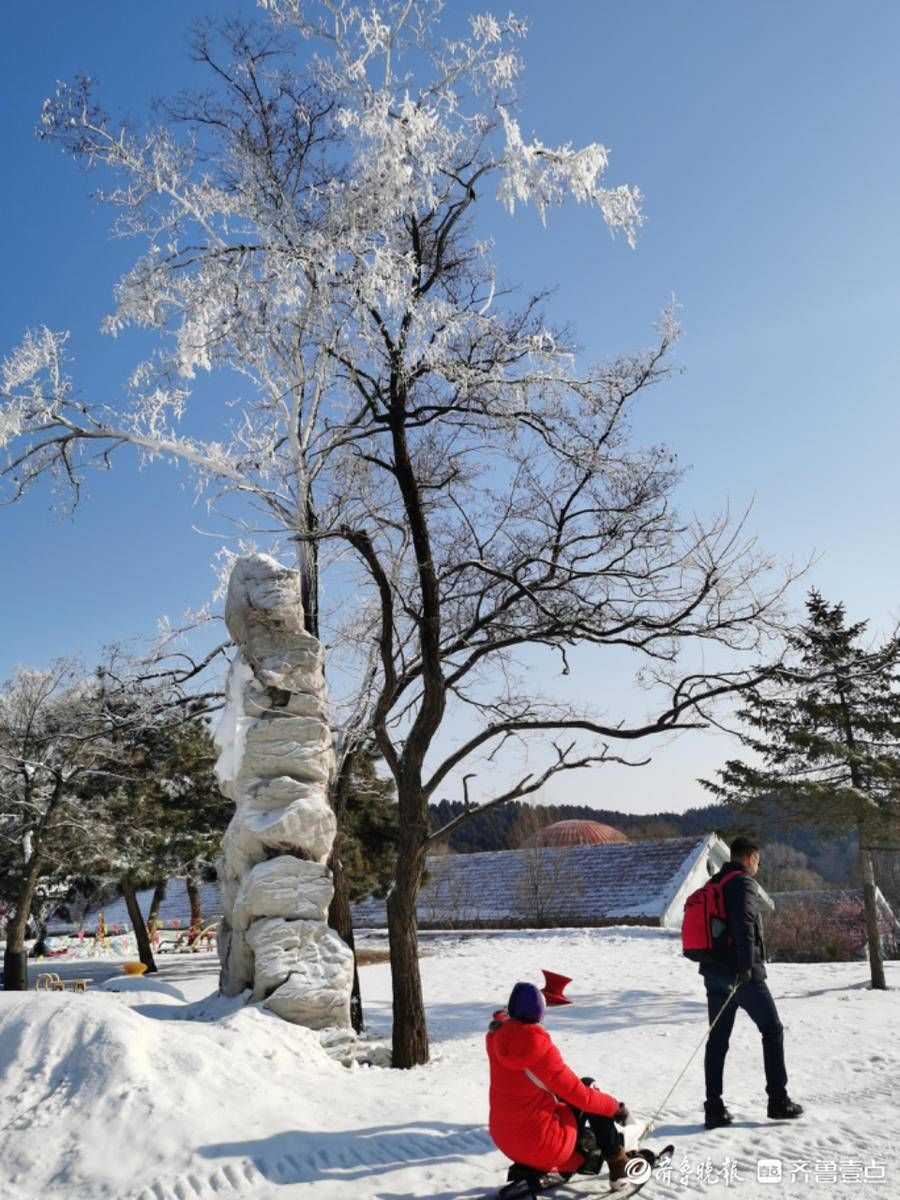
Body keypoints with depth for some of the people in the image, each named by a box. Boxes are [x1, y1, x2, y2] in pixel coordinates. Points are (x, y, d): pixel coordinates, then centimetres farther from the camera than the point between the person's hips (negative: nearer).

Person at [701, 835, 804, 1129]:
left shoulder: (713, 885, 17)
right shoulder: (743, 882, -9)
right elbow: (744, 924, -22)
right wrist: (747, 964, -24)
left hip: (714, 972, 7)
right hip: (741, 972, -7)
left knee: (717, 1039, 7)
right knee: (772, 1031, 8)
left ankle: (714, 1109, 6)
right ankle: (778, 1101, 12)